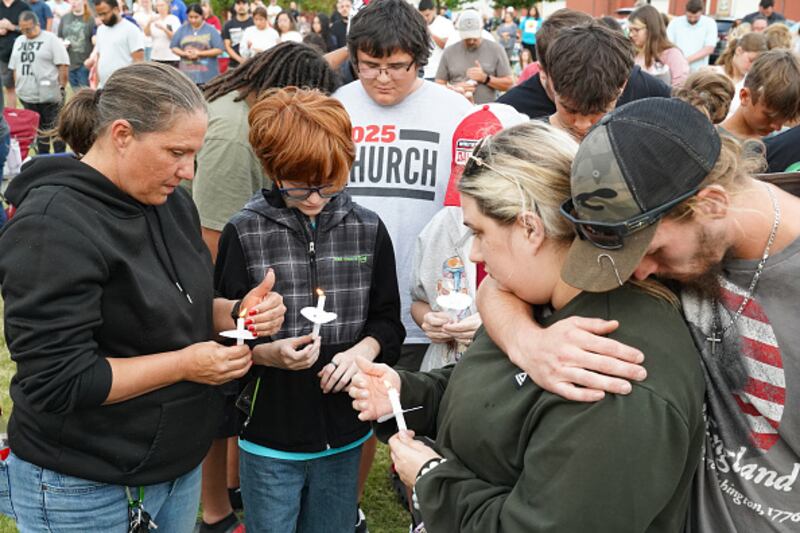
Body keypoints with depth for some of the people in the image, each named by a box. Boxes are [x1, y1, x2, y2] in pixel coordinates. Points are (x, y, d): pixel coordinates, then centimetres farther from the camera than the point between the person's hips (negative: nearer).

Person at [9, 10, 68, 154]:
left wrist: (61, 88, -12)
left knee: (55, 128, 1)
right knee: (38, 128, 14)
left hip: (49, 96, -6)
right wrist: (17, 86, 14)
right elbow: (14, 67, 19)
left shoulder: (51, 39, -6)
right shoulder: (19, 41, 13)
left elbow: (63, 65, -10)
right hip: (27, 96, 6)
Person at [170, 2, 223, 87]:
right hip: (187, 73, 3)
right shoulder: (182, 29, 10)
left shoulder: (210, 30, 0)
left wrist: (199, 53, -11)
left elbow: (219, 50, -5)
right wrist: (184, 53, -9)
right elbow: (174, 47, 12)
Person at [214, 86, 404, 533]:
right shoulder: (244, 233, -8)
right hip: (269, 436, -2)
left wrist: (363, 349, -14)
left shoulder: (368, 230, 0)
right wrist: (267, 353, -23)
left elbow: (387, 320, 6)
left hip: (344, 434, 3)